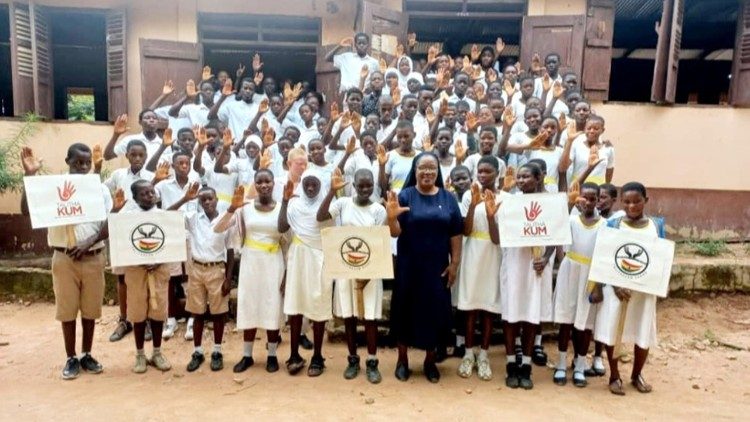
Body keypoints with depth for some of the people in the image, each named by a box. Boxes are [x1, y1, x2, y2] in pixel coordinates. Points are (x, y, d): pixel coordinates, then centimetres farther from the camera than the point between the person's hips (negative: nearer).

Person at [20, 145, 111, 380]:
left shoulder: (100, 189, 2)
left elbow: (109, 223, -1)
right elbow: (27, 211, -11)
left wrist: (90, 242, -16)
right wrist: (29, 175, -17)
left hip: (94, 258, 1)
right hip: (64, 258, -1)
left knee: (90, 309, 10)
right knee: (67, 309, 7)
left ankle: (86, 355, 24)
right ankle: (71, 358, 20)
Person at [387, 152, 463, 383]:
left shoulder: (448, 197, 2)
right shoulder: (405, 196, -4)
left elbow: (455, 234, 2)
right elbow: (395, 232, -10)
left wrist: (455, 262, -3)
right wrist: (391, 217, -30)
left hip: (438, 266, 2)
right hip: (409, 265, -1)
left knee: (435, 311, 8)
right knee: (406, 309, 8)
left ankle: (430, 360, 27)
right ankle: (402, 359, 25)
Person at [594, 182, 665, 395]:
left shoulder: (657, 225, 3)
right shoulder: (613, 224, -4)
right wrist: (615, 285, -16)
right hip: (617, 286, -2)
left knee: (644, 332, 10)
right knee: (613, 330, 2)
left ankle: (637, 375, 32)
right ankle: (614, 376, 20)